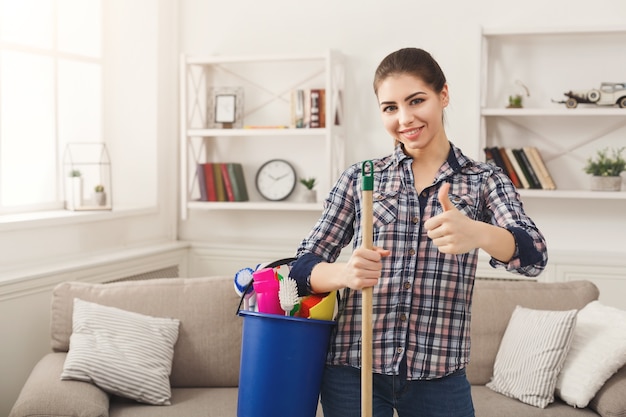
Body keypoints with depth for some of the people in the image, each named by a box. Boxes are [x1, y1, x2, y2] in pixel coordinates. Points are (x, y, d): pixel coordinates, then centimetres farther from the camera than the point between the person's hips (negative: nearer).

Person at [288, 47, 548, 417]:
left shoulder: (485, 180, 2)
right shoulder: (359, 178, 3)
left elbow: (534, 256, -14)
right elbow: (304, 266, 1)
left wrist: (477, 233, -36)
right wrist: (345, 273, -23)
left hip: (440, 376, 0)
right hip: (353, 372, 0)